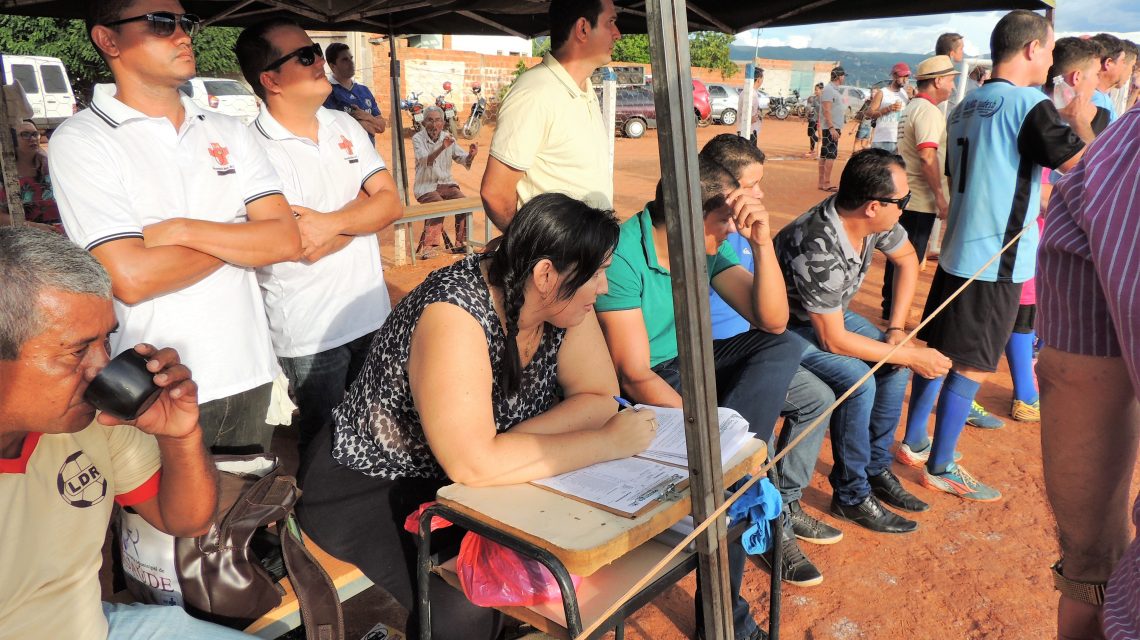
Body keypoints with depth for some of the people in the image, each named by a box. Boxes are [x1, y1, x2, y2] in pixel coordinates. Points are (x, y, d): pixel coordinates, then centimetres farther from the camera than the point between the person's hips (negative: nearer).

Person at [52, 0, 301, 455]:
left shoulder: (229, 132, 7)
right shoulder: (81, 140, -7)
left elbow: (287, 240, -3)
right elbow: (132, 278, -18)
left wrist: (184, 230, -16)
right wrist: (242, 238, -6)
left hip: (250, 377, 4)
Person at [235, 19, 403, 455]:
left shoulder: (344, 126, 6)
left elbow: (393, 204, -2)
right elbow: (307, 249, -21)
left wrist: (332, 223, -18)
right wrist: (364, 202, -8)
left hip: (372, 312, 6)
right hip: (309, 333, -5)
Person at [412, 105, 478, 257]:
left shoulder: (448, 137, 7)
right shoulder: (418, 138, -7)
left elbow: (462, 158, 4)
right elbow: (425, 160, -25)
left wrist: (470, 155, -20)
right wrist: (442, 148, -42)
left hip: (446, 183, 4)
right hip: (426, 186, -4)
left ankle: (460, 244, -7)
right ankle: (428, 247, -21)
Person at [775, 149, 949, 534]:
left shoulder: (871, 218, -15)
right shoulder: (819, 249, -37)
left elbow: (906, 259, 8)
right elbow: (833, 339, -28)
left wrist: (897, 328, 1)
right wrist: (913, 356, -21)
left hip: (831, 311, 8)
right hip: (788, 326, -8)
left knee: (896, 364, -2)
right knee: (857, 380, -25)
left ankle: (876, 469, 13)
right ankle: (851, 496, -6)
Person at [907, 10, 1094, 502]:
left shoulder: (967, 106, 11)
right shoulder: (1031, 104, -15)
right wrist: (1081, 122, 5)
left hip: (957, 251, 8)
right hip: (996, 259, -8)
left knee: (939, 348, 17)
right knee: (972, 365, 0)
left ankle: (914, 441, 28)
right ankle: (940, 468, 9)